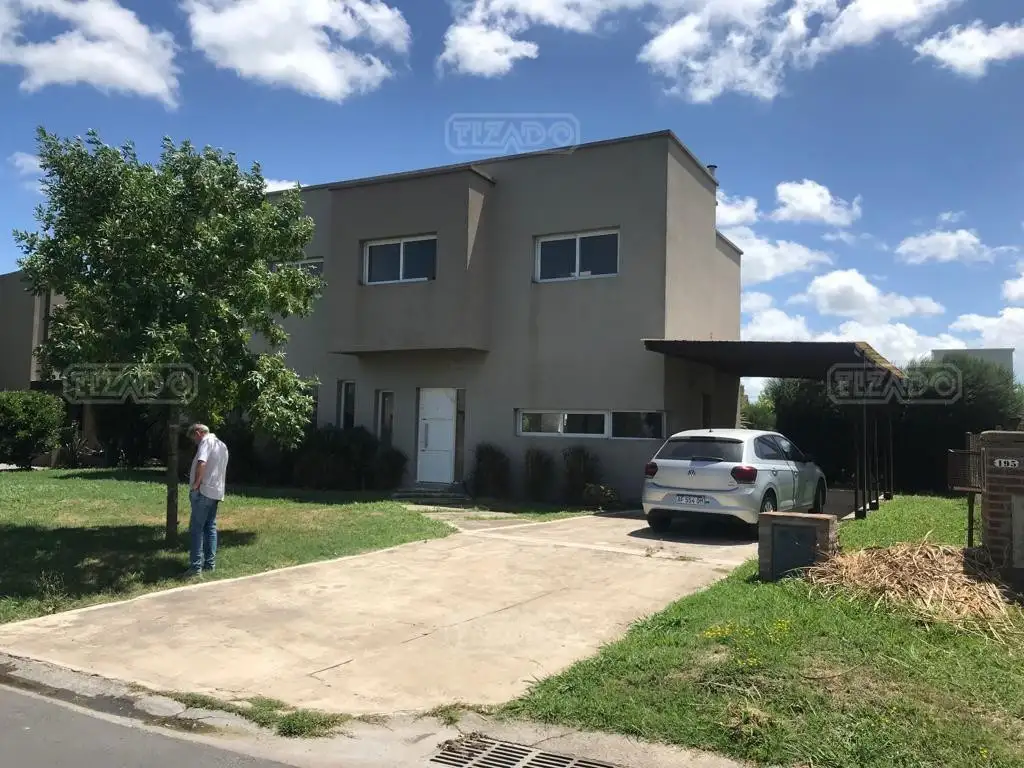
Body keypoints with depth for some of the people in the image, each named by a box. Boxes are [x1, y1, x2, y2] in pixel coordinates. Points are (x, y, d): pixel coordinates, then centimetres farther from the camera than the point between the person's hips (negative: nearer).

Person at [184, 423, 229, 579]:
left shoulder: (206, 441, -8)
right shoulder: (222, 445, 19)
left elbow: (202, 463, -25)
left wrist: (196, 483, -18)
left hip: (203, 491, -9)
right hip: (217, 492, 9)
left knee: (196, 529, -6)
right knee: (211, 528, 13)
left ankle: (196, 566, -9)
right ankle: (210, 563, 14)